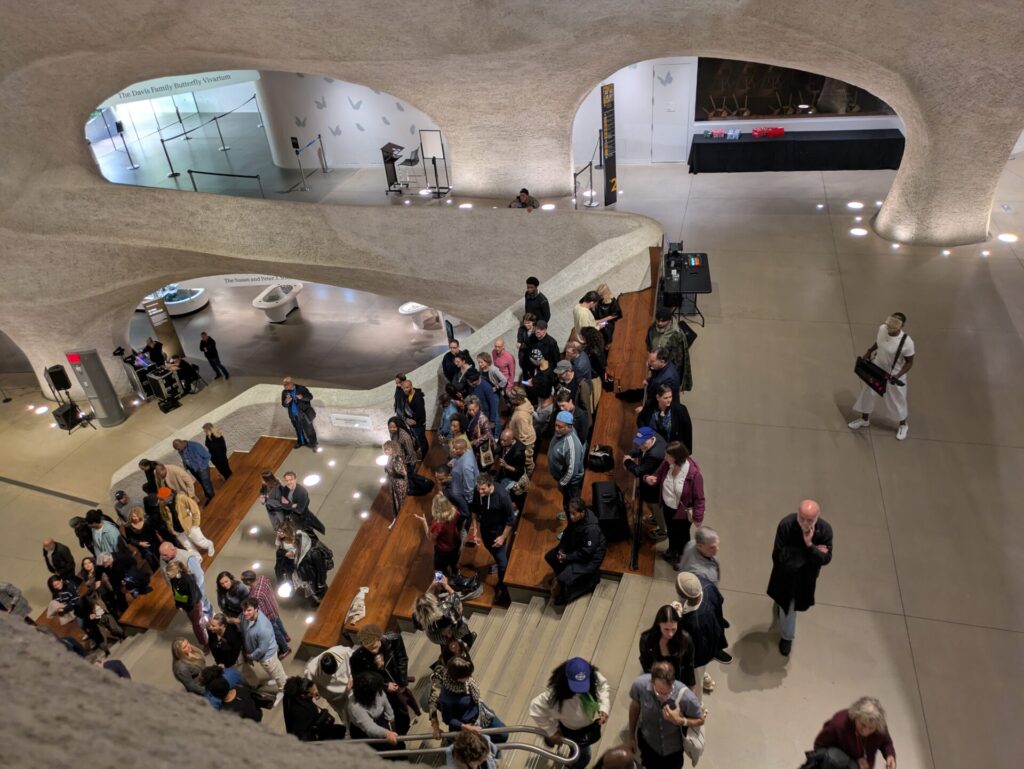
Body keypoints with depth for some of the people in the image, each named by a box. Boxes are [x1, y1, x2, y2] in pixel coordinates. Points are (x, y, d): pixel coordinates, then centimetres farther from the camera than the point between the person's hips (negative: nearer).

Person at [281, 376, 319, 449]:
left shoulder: (301, 388, -16)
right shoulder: (284, 392, -7)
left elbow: (310, 396, -13)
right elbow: (284, 405, -5)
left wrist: (302, 397, -33)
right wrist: (286, 402, -29)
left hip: (304, 414, -3)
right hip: (294, 416, 3)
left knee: (309, 429, 9)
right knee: (298, 429, 22)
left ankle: (313, 444, 27)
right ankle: (301, 442, 44)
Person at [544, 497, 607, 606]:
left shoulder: (591, 529, -35)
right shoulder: (575, 518, -13)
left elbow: (586, 553, -28)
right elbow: (567, 534, 3)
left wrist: (567, 557, -21)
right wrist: (561, 550, -11)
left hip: (590, 557, -8)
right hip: (575, 547, 8)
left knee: (564, 578, -20)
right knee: (549, 556, 7)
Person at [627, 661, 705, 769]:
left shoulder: (687, 697, -38)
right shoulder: (640, 685, -33)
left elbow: (700, 720, -15)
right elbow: (634, 707, -9)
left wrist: (680, 720, -35)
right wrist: (631, 736, 4)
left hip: (673, 748, -1)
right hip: (647, 743, 1)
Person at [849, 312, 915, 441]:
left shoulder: (907, 342, -32)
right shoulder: (882, 329, -17)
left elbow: (909, 362, -18)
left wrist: (898, 375, -28)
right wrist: (869, 352, 3)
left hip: (893, 375, -5)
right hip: (877, 369, 5)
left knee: (897, 400, 16)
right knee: (867, 393, 20)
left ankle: (903, 425, 44)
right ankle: (865, 419, 46)